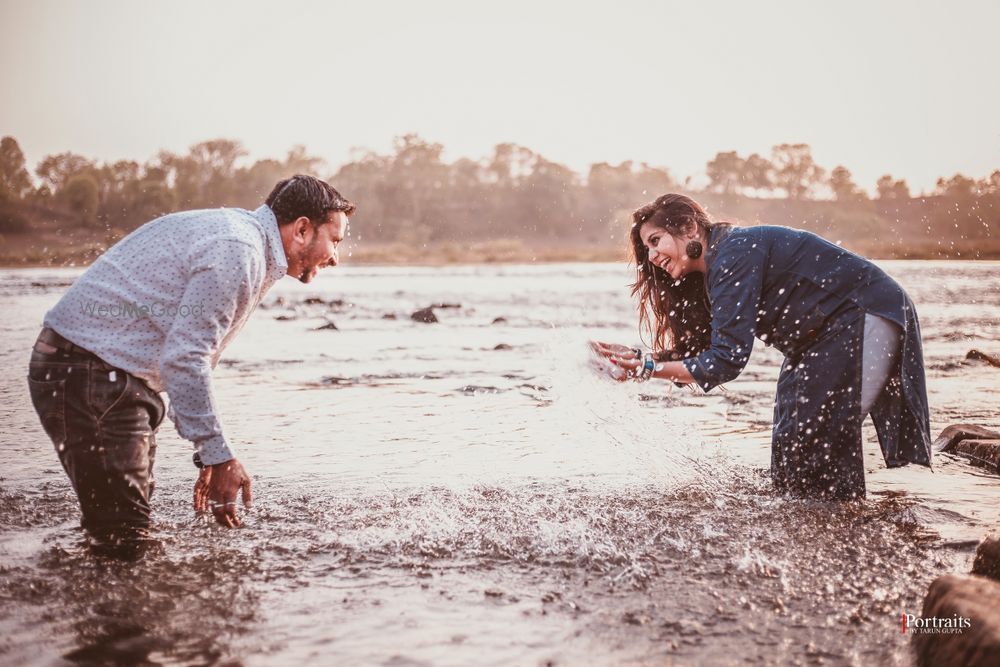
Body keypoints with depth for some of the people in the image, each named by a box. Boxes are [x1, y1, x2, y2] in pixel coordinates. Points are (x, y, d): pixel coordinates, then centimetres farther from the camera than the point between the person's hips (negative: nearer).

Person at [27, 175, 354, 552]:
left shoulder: (232, 230, 18)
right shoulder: (237, 252, -16)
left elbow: (190, 355, 22)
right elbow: (182, 358, -23)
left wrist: (212, 457, 20)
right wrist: (219, 455, -18)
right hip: (88, 372, -11)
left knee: (127, 535, 13)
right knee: (123, 538, -11)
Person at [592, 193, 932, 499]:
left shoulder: (733, 255, -22)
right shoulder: (710, 274, 9)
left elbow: (727, 359, -26)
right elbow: (698, 350, 9)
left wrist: (649, 369, -22)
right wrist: (639, 358, -3)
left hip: (867, 317, -10)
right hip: (827, 334, 10)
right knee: (793, 439, 10)